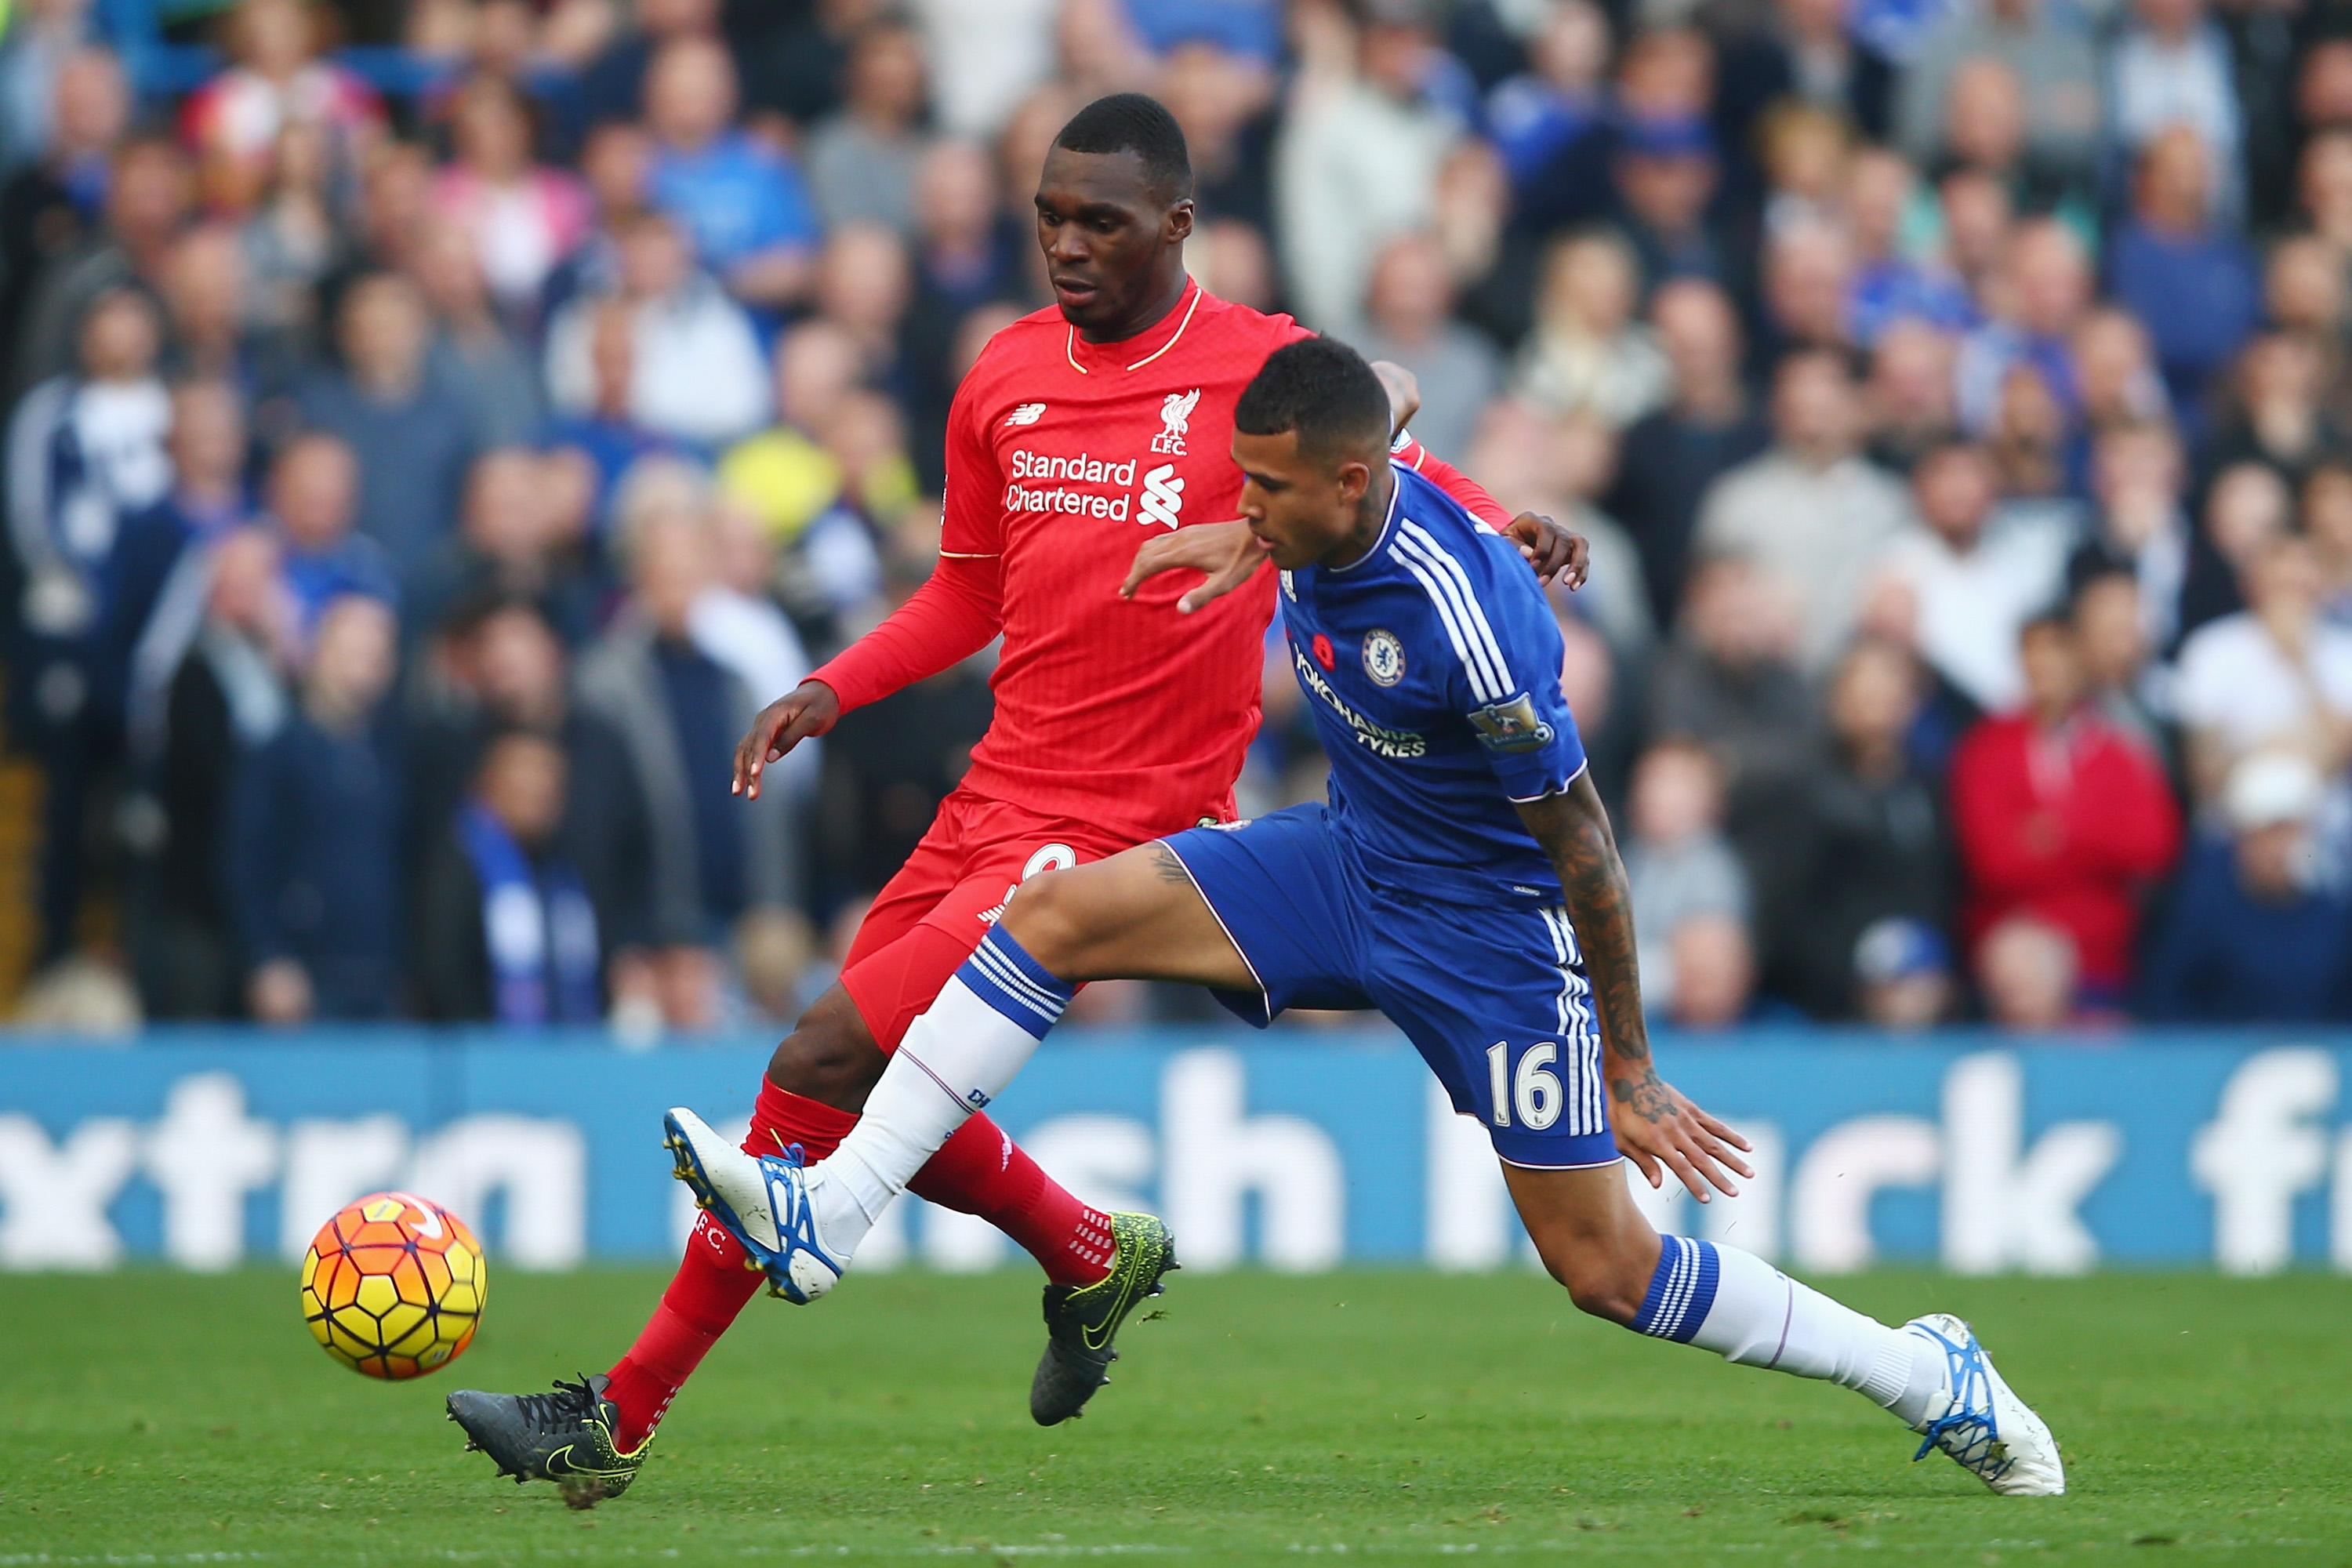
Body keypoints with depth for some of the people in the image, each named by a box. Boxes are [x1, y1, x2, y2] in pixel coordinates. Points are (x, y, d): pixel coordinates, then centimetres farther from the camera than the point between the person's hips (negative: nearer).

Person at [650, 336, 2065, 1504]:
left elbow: (1583, 851, -23)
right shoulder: (1327, 527, -12)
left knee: (1605, 1267, -4)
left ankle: (1934, 1379, 13)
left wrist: (1630, 1070, -15)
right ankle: (828, 1217, -10)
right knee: (1062, 911, -9)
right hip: (1352, 865, 8)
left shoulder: (1468, 626, -32)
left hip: (1492, 926, -7)